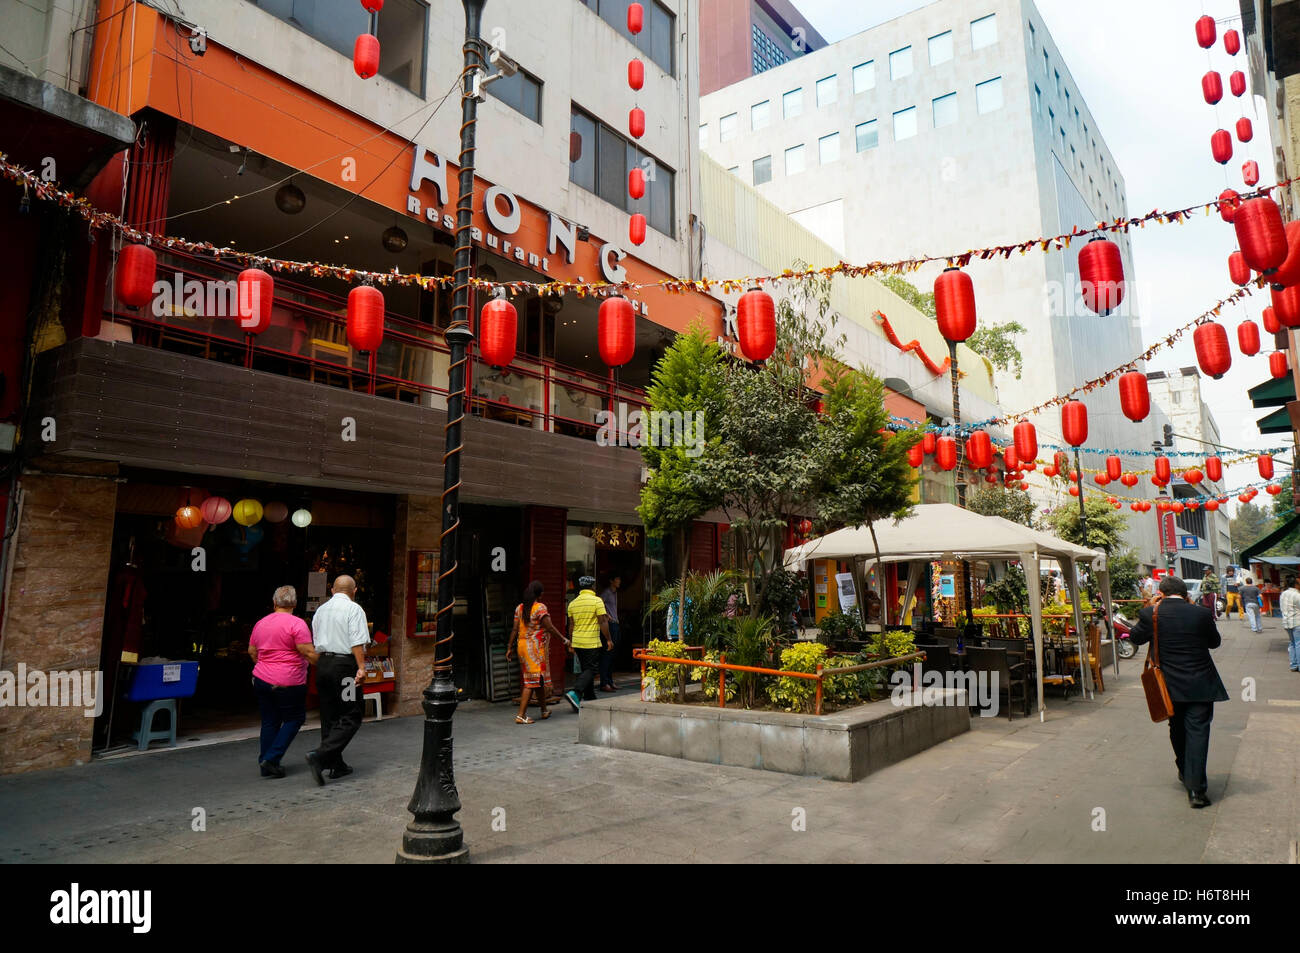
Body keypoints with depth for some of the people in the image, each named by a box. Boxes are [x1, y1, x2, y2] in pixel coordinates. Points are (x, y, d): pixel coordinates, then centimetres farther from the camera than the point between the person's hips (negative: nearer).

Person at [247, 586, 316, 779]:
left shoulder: (260, 623, 10)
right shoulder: (297, 624, -13)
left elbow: (251, 651, 21)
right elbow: (309, 653, -17)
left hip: (261, 679, 7)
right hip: (288, 683, -7)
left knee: (269, 721, 14)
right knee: (294, 719, 8)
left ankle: (265, 765, 18)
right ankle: (271, 759, 0)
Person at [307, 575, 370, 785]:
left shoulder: (320, 610, 15)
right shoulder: (353, 609, -6)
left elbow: (315, 642, 18)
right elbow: (357, 642, -15)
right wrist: (361, 668, -17)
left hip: (322, 663, 8)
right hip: (344, 665, -7)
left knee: (330, 717, 13)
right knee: (351, 717, -2)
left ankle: (337, 766, 19)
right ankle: (319, 757, -16)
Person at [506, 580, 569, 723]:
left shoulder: (519, 608, 6)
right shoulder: (540, 607, -13)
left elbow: (515, 629, 7)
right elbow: (550, 628, -14)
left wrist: (510, 647, 13)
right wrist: (564, 640, -3)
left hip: (522, 645, 7)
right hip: (536, 647, -7)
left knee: (538, 679, 18)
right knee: (534, 680, -3)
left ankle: (544, 710, 30)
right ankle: (521, 715, -6)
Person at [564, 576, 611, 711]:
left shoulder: (573, 603, 7)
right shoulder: (597, 601, -10)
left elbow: (571, 625, 12)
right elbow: (602, 622, -11)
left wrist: (571, 643, 20)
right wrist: (608, 639, -3)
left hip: (577, 642, 6)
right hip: (592, 643, -6)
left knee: (586, 669, 16)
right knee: (590, 670, -4)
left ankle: (590, 698, 22)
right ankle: (575, 692, -22)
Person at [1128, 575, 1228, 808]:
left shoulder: (1151, 614, -10)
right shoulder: (1202, 614, -10)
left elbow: (1136, 637, 5)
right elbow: (1215, 642, 7)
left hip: (1170, 685, 2)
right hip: (1200, 684, -1)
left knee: (1177, 730, 21)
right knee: (1197, 732, 1)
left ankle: (1185, 773, 38)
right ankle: (1196, 789, -1)